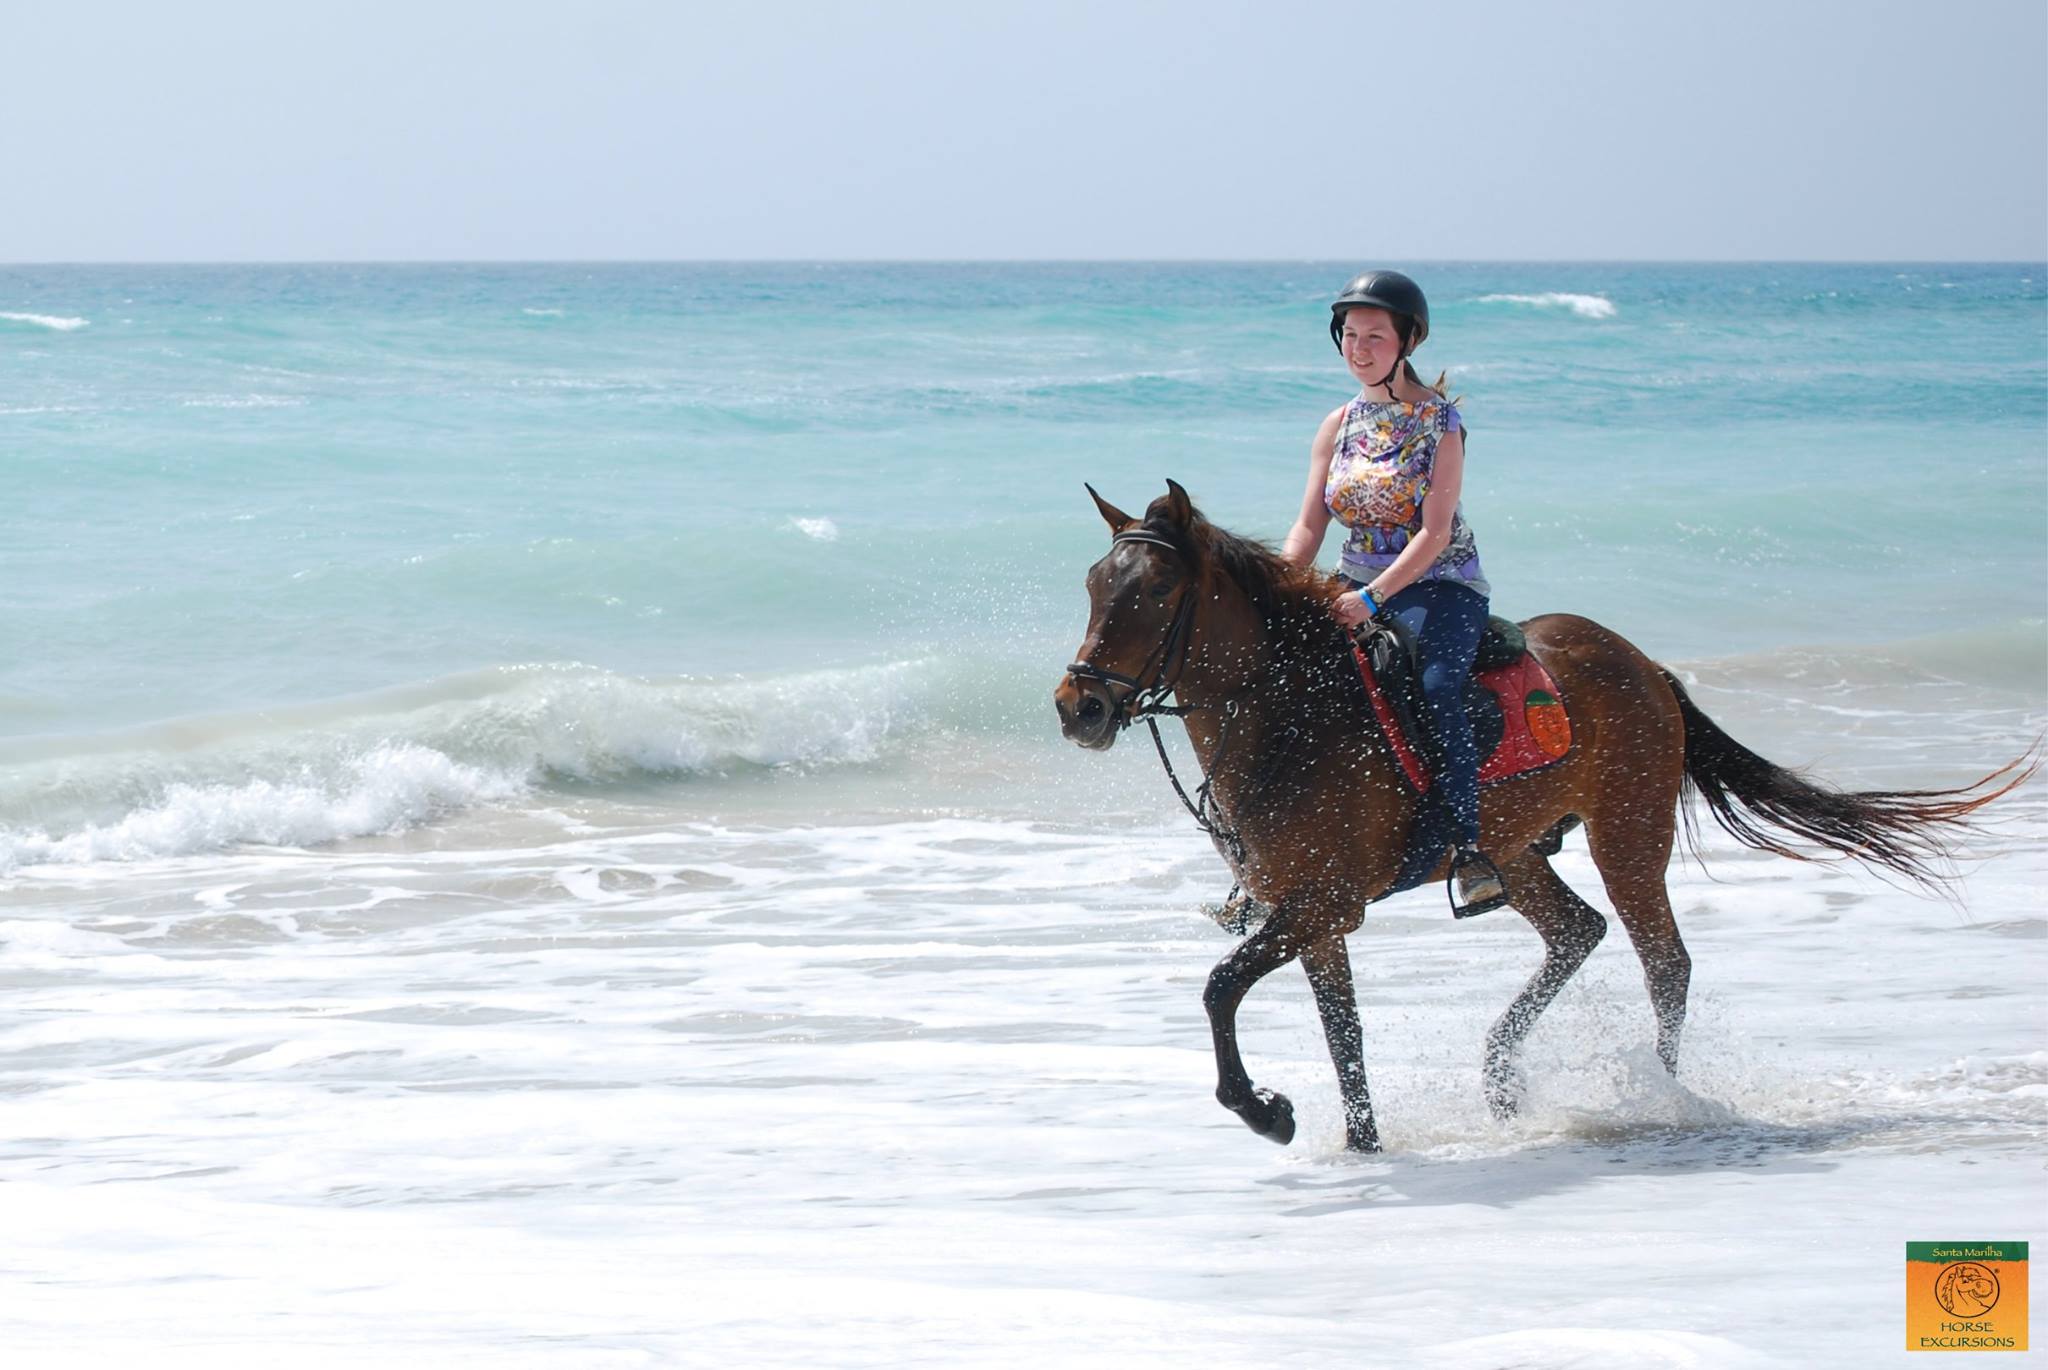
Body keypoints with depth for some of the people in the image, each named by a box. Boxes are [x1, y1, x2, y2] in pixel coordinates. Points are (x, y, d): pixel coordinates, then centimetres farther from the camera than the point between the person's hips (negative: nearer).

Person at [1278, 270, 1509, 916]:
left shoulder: (1439, 420, -7)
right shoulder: (1339, 426, 10)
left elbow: (1434, 533, -15)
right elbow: (1309, 526, 7)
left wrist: (1374, 597, -26)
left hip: (1439, 585, -6)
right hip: (1358, 588, 6)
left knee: (1436, 687, -34)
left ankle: (1469, 851, -37)